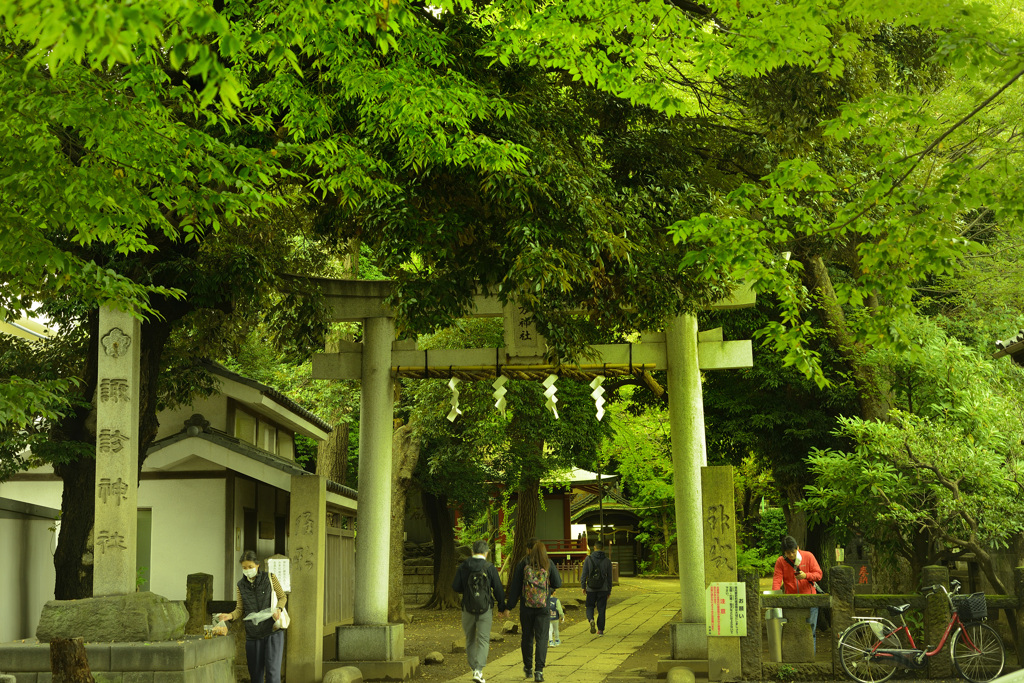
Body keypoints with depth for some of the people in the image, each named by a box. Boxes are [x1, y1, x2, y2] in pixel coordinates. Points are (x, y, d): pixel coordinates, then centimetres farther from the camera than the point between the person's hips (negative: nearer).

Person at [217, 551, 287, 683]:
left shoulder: (270, 578, 0)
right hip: (253, 635, 3)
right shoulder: (240, 585, 7)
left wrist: (278, 609, -11)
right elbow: (240, 610, 8)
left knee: (272, 671, -9)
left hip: (273, 632, -3)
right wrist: (230, 616, -13)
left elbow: (282, 597, 9)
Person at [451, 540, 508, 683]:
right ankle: (478, 670, -15)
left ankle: (474, 668, 22)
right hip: (485, 609, -2)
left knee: (470, 640, 17)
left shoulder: (463, 567, -2)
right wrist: (501, 607, 10)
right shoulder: (490, 568, -7)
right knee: (483, 640, 0)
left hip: (468, 608, 2)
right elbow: (498, 589, -3)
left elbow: (456, 587, -2)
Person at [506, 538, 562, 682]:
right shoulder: (549, 564, -4)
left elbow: (515, 587, -2)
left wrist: (509, 605, 6)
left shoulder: (523, 564, -5)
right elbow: (558, 584, 1)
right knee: (542, 638, 2)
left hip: (526, 607, 1)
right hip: (543, 607, -1)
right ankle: (539, 670, -8)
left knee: (527, 637, 16)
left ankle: (528, 667, 28)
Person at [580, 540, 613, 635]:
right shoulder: (607, 561, 0)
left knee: (590, 606, 13)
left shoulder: (588, 559, -5)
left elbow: (584, 574, -5)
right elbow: (609, 577, 5)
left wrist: (583, 587, 6)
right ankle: (600, 630, 8)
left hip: (591, 589, -1)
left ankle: (591, 619, -16)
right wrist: (609, 590, 14)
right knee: (601, 609, 8)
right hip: (603, 589, 1)